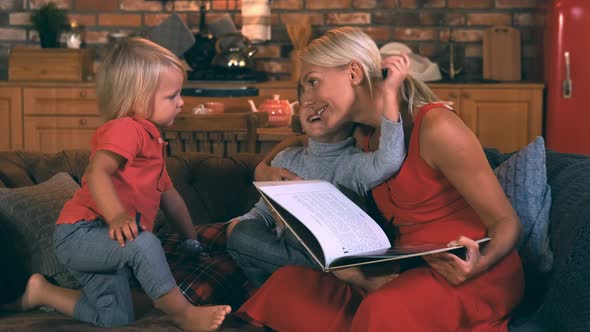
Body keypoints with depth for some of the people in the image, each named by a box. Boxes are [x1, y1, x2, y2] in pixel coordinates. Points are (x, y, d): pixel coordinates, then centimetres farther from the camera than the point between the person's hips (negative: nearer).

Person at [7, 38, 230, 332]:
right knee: (143, 243, -37)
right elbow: (96, 172, -32)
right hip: (80, 232, -10)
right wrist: (117, 216, -45)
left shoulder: (151, 140, 19)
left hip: (102, 242, 10)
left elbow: (169, 196, 26)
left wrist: (192, 240, 28)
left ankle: (42, 292, 25)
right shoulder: (125, 129, -14)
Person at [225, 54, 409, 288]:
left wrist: (389, 92, -33)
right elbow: (264, 211, 19)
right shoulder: (286, 160, 12)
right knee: (241, 233, -19)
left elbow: (389, 162, -27)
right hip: (284, 252, 5)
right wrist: (239, 225, -5)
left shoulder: (355, 163, -5)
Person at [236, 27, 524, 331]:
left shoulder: (436, 126, -13)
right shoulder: (363, 139, 10)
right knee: (287, 284, -13)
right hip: (414, 272, 6)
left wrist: (480, 263, -33)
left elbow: (506, 222, -12)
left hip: (476, 276, -6)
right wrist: (267, 171, 3)